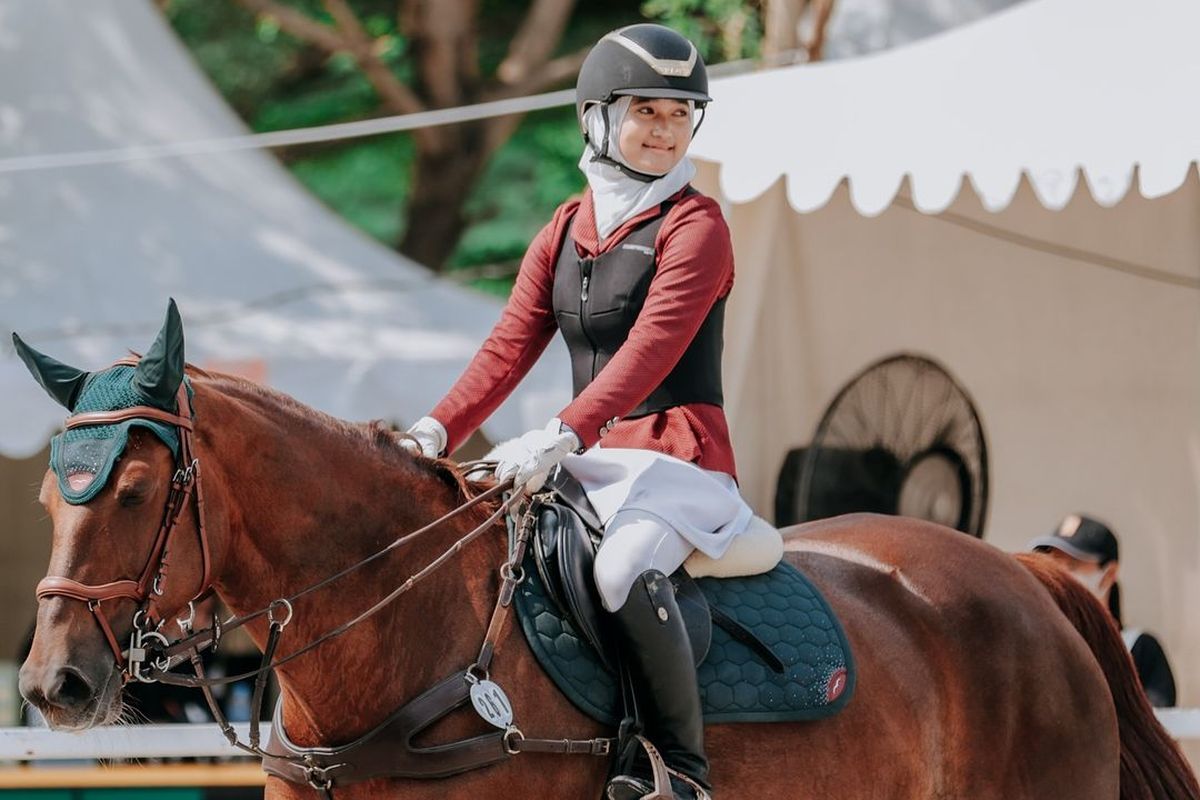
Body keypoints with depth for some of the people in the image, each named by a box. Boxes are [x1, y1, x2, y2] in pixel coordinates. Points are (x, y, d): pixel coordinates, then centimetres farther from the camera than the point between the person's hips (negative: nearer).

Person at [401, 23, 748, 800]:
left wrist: (566, 432, -33)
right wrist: (439, 430, -9)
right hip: (592, 462, 7)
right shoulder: (565, 232, 14)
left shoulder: (695, 226, -7)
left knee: (625, 567, -35)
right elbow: (510, 345, 7)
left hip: (679, 457, -7)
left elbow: (652, 346, -20)